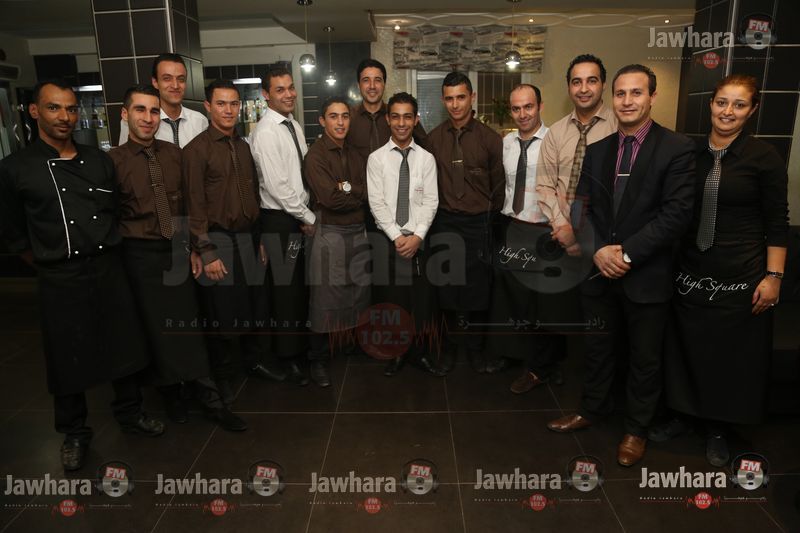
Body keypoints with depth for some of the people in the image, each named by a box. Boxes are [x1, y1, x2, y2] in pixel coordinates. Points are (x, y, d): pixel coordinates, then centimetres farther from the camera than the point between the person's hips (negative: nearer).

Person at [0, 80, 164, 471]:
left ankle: (129, 413, 34)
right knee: (69, 359, 10)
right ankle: (74, 432, 30)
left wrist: (107, 254, 10)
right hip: (60, 280, -2)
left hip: (109, 270, 3)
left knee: (124, 347, 12)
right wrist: (51, 266, 2)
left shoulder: (99, 161, 5)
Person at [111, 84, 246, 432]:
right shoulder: (113, 161, -8)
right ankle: (170, 394, 31)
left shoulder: (174, 154, 2)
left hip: (177, 250, 3)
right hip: (141, 256, -2)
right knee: (156, 327, 10)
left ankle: (208, 399, 19)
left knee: (188, 324, 8)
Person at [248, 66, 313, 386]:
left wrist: (309, 214, 6)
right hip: (280, 219, -8)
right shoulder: (265, 132, -13)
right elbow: (276, 186, -18)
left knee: (301, 286, 15)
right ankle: (287, 357, 15)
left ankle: (300, 345, 32)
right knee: (284, 288, 0)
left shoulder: (294, 126, 13)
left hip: (301, 217, 8)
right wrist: (308, 218, -11)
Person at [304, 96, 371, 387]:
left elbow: (369, 193, 3)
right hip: (329, 234, -6)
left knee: (359, 295, 12)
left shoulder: (354, 155, 13)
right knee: (326, 299, 1)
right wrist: (358, 193, -5)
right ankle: (318, 360, 16)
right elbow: (331, 198, -19)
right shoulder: (315, 155, -8)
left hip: (358, 232, 6)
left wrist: (348, 188, -13)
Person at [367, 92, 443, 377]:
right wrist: (396, 237, -12)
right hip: (386, 239, -1)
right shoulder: (376, 158, 1)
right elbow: (376, 203, -5)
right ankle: (395, 353, 21)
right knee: (389, 298, 6)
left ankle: (419, 352, 21)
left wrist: (416, 236, -12)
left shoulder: (427, 158, 4)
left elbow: (430, 201, -1)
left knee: (421, 298, 5)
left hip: (418, 239, 1)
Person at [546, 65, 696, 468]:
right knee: (597, 348, 18)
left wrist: (627, 253, -18)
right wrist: (597, 250, -11)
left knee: (644, 357, 12)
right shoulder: (597, 148, 7)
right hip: (599, 271, 4)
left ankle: (637, 429, 32)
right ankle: (593, 408, 40)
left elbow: (677, 214, -15)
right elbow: (582, 207, 5)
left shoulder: (676, 148, -8)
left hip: (647, 276, -4)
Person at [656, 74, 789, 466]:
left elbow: (777, 223, -6)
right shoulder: (691, 152, 3)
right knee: (687, 346, 13)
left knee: (731, 353, 9)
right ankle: (684, 412, 32)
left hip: (740, 276, -3)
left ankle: (718, 427, 28)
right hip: (690, 272, 3)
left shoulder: (764, 158, -7)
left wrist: (773, 277, -11)